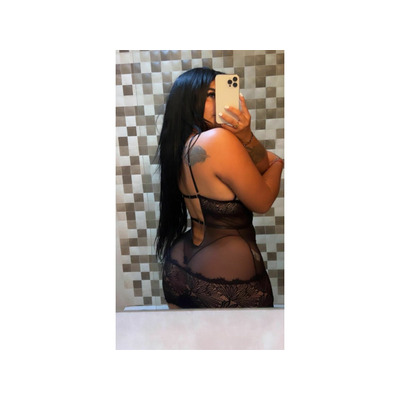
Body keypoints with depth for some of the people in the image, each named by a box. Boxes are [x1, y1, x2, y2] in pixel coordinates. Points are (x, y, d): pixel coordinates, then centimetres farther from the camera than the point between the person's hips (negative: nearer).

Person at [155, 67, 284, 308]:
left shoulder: (178, 143, 1)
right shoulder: (219, 139, -23)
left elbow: (262, 165, 3)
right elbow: (263, 202, -11)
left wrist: (245, 136, -17)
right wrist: (278, 164, 5)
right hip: (228, 279, -7)